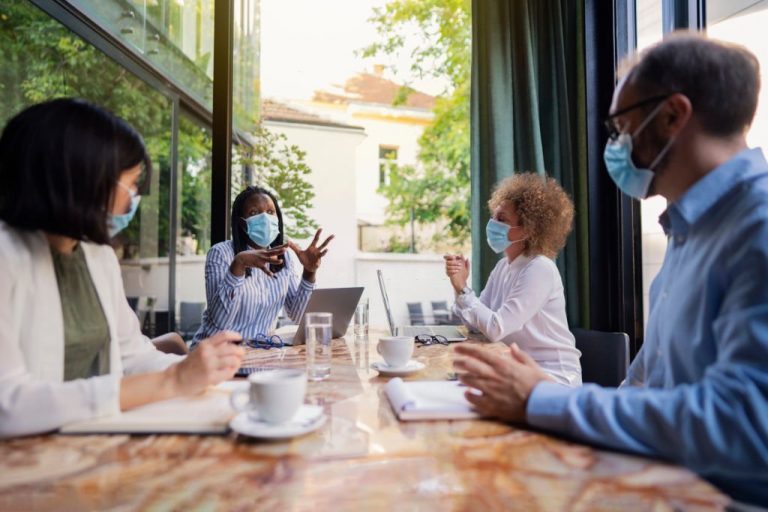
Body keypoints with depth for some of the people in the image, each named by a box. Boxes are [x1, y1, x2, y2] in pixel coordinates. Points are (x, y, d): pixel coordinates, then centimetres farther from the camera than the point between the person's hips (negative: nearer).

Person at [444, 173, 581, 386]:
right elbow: (479, 322, 1)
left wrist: (463, 289, -18)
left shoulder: (540, 270, -20)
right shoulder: (503, 266, 4)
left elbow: (495, 328, -26)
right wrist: (461, 286, -13)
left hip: (553, 377, -6)